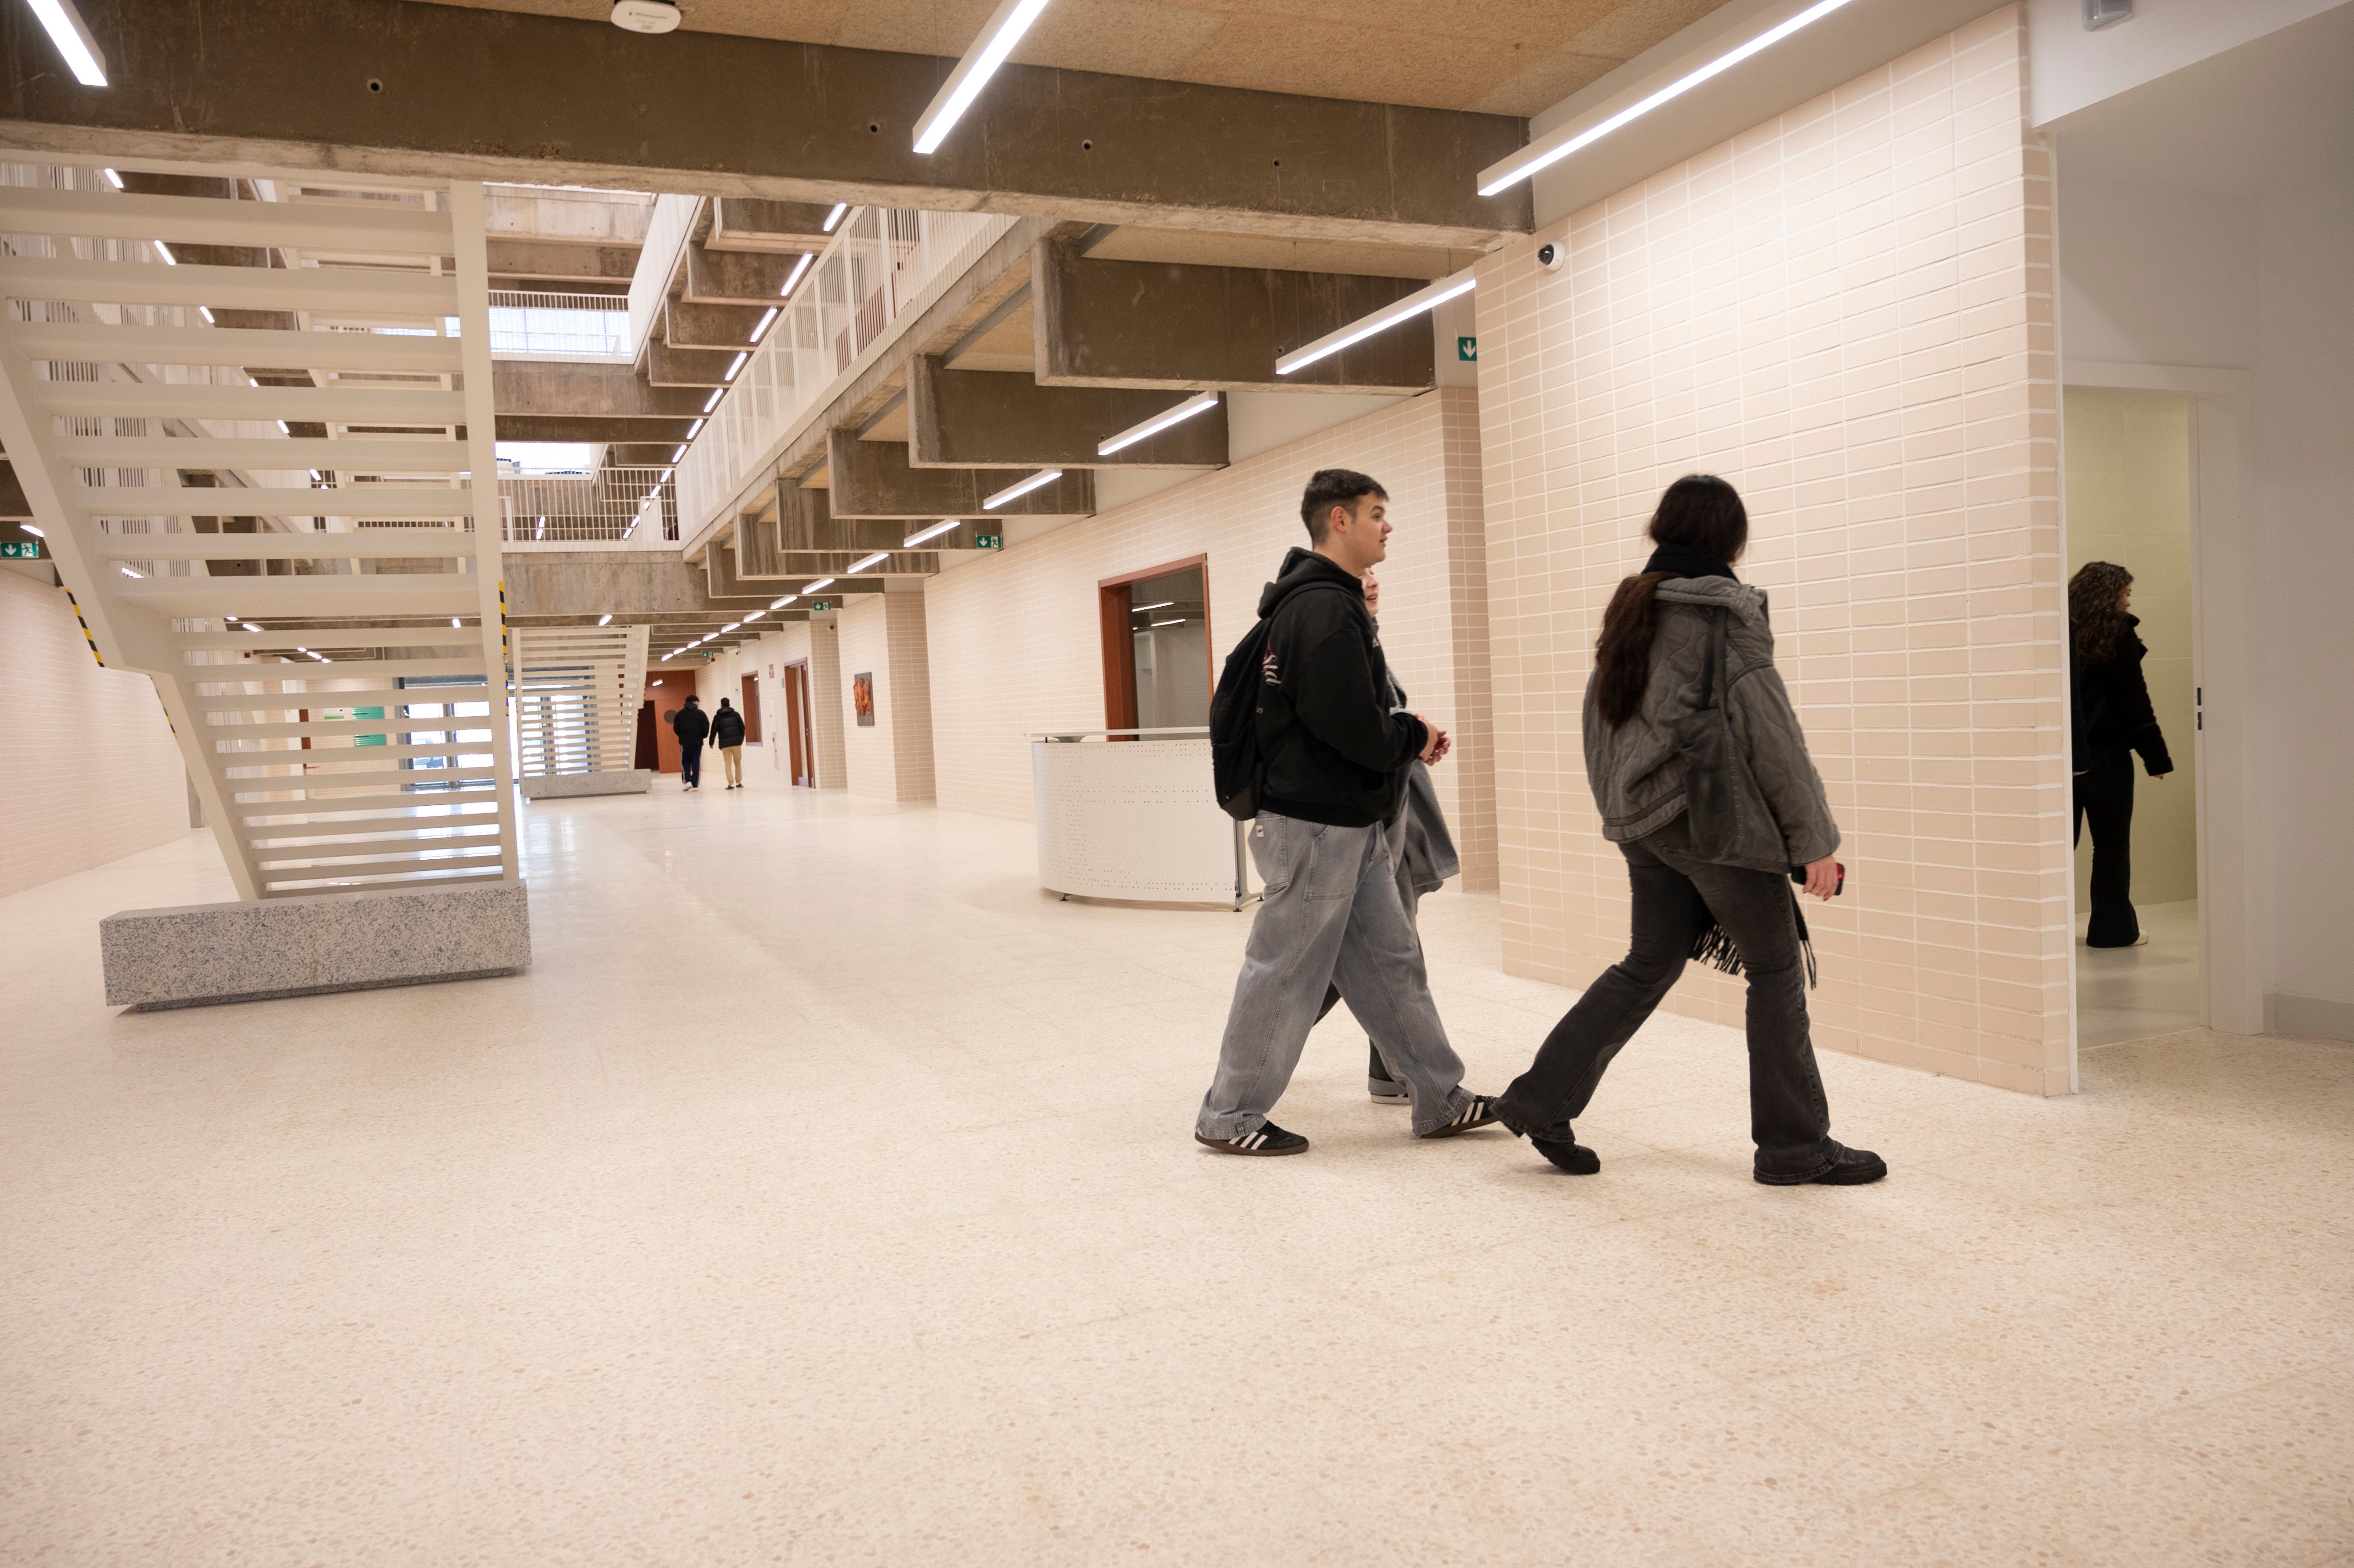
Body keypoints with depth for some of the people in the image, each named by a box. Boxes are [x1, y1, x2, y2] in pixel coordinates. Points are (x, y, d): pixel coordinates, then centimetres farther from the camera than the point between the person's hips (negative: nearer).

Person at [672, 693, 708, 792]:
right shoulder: (700, 713, -1)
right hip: (698, 742, 0)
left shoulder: (680, 714, 3)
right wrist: (703, 736, 11)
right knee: (696, 763, 5)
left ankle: (687, 781, -4)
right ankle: (695, 785, 3)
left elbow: (676, 728, 2)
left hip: (685, 742, 0)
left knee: (685, 762, 13)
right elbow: (706, 727, -6)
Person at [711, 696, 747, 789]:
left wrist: (712, 742, 12)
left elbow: (714, 730, 2)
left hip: (725, 744, -1)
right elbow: (742, 728, 7)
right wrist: (741, 739, 18)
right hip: (737, 743, 1)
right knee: (738, 763, 13)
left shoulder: (717, 717, 3)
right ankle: (738, 783, 13)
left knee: (728, 764, 2)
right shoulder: (736, 714, 6)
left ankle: (731, 784, -6)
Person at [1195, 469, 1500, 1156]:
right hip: (1318, 824, -10)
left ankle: (1441, 1100, 24)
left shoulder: (1330, 601, 16)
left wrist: (1408, 737, 5)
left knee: (1391, 962, 14)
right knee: (1285, 973, 1)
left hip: (1351, 825, 10)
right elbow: (1354, 727, -25)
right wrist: (1415, 736, -7)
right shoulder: (1324, 608, -18)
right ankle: (1229, 1115, 14)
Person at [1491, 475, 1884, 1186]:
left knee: (1649, 963, 16)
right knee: (1777, 970, 5)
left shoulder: (1631, 607, 11)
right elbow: (1770, 733, -13)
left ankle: (1541, 1101, 16)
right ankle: (1796, 1146, 13)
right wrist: (1815, 840, -8)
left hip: (1644, 821, 8)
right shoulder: (1724, 612, -12)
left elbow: (1600, 717, 15)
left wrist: (1620, 812, 21)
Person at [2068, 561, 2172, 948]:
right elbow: (2134, 701, -9)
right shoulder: (2117, 634, -8)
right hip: (2105, 753, -4)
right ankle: (2112, 929, 9)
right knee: (2112, 844, 5)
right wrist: (2157, 757, -4)